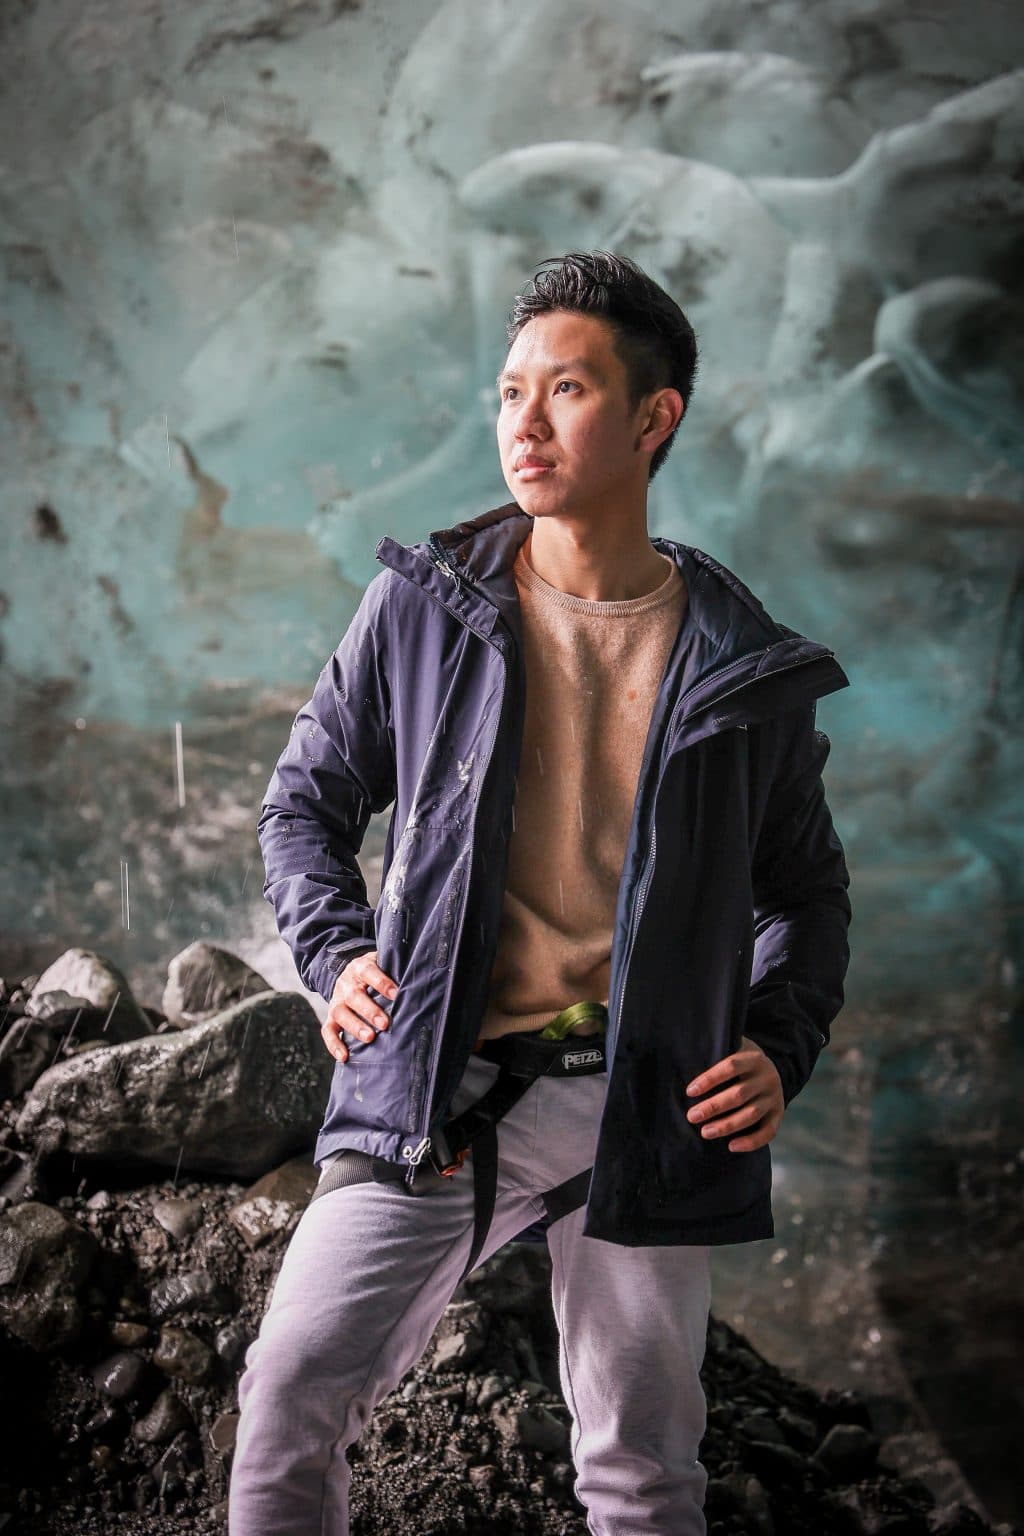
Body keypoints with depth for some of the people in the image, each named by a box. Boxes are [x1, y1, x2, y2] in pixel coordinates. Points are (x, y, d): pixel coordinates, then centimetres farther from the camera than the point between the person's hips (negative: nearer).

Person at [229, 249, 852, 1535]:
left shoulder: (743, 669, 4)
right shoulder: (423, 605, 3)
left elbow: (807, 887, 15)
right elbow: (307, 798, 13)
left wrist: (781, 1046, -1)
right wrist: (336, 954, -4)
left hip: (642, 1114, 1)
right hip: (436, 1091, 0)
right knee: (294, 1389, -11)